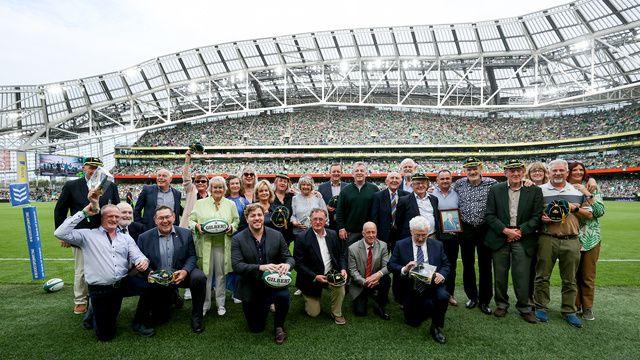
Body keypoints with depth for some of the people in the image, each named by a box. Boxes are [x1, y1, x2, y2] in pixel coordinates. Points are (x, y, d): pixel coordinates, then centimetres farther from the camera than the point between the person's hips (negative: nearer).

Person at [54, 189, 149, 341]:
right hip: (100, 289, -3)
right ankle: (94, 311, 33)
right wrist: (84, 213, -7)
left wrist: (143, 261, -25)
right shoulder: (88, 235, 2)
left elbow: (137, 256, 1)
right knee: (105, 335, -2)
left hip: (123, 284, 3)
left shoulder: (126, 238, 12)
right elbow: (60, 233, -10)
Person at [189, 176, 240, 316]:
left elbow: (237, 221, 13)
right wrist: (196, 226, -13)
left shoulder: (231, 204, 11)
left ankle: (220, 304, 21)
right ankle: (204, 304, 17)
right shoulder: (200, 203, 8)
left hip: (223, 244, 1)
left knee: (221, 274, 7)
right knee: (205, 274, 1)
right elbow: (191, 220, 7)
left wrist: (231, 228, -7)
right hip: (205, 244, -1)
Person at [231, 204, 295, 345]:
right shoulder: (238, 239, -10)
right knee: (256, 328, 9)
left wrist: (287, 264, -27)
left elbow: (289, 257, -1)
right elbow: (236, 266, -19)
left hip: (272, 283, 1)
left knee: (284, 296, -32)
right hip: (250, 288, 0)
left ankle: (279, 326, -1)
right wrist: (260, 267, -33)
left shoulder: (277, 235, -4)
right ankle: (266, 305, 42)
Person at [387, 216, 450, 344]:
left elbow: (446, 265, 5)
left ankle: (437, 327, -6)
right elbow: (390, 265, -6)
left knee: (443, 296, -31)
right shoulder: (401, 245, -4)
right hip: (411, 287, 0)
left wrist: (441, 274, -18)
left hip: (432, 284, 0)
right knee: (413, 322, 2)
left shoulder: (437, 245, 2)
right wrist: (404, 269, -26)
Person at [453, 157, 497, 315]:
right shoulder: (459, 184, 1)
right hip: (466, 230, 2)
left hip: (485, 229, -2)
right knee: (468, 265, 11)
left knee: (485, 266, 6)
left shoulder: (492, 183, -4)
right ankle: (472, 297, 28)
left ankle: (484, 301, 21)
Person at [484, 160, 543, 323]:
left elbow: (537, 217, 0)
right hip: (500, 238, 1)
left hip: (523, 239, -1)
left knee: (522, 276, 1)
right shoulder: (495, 190, 4)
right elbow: (489, 215, 0)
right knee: (500, 275, 8)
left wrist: (520, 231, -10)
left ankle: (524, 308, 20)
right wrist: (505, 230, -11)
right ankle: (501, 304, 26)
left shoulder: (535, 191, 3)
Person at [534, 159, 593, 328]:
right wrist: (541, 218, -13)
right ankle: (541, 307, 18)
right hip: (547, 239, -2)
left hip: (571, 241, 2)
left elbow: (589, 214, 13)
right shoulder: (540, 190, 4)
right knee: (542, 276, 4)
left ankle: (569, 311, 24)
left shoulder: (577, 192, 12)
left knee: (570, 279, 10)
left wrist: (575, 208, -4)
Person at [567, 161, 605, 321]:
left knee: (588, 276, 7)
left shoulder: (591, 188, 2)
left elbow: (600, 212, -6)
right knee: (572, 274, 7)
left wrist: (587, 194, -13)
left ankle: (587, 308, 21)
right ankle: (575, 305, 21)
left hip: (591, 238, 0)